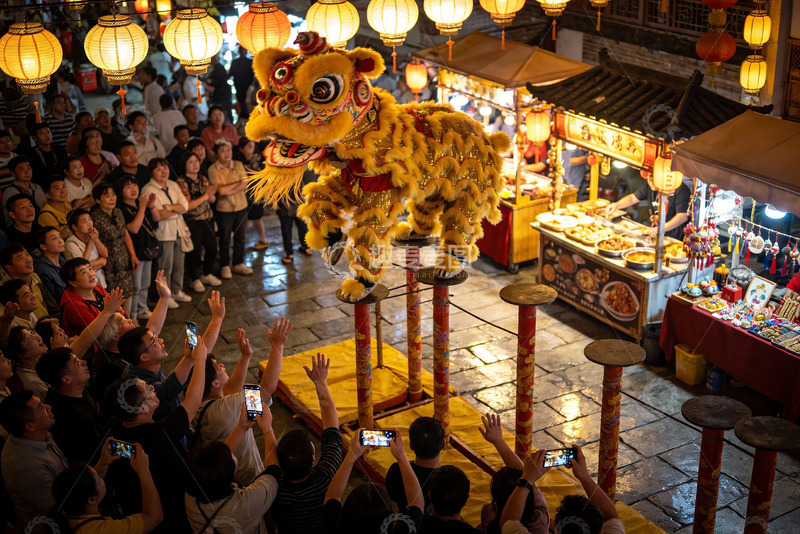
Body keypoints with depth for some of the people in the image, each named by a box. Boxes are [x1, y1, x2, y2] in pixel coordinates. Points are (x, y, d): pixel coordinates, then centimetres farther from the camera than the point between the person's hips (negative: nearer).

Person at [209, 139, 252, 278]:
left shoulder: (238, 165, 1)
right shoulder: (213, 169, -11)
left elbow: (245, 185, -8)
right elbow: (220, 190, -19)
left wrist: (228, 191, -19)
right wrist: (238, 184, -10)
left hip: (241, 206, 4)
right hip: (224, 209, -4)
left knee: (240, 237, 14)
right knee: (225, 239, 8)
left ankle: (239, 264, 29)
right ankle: (225, 267, 22)